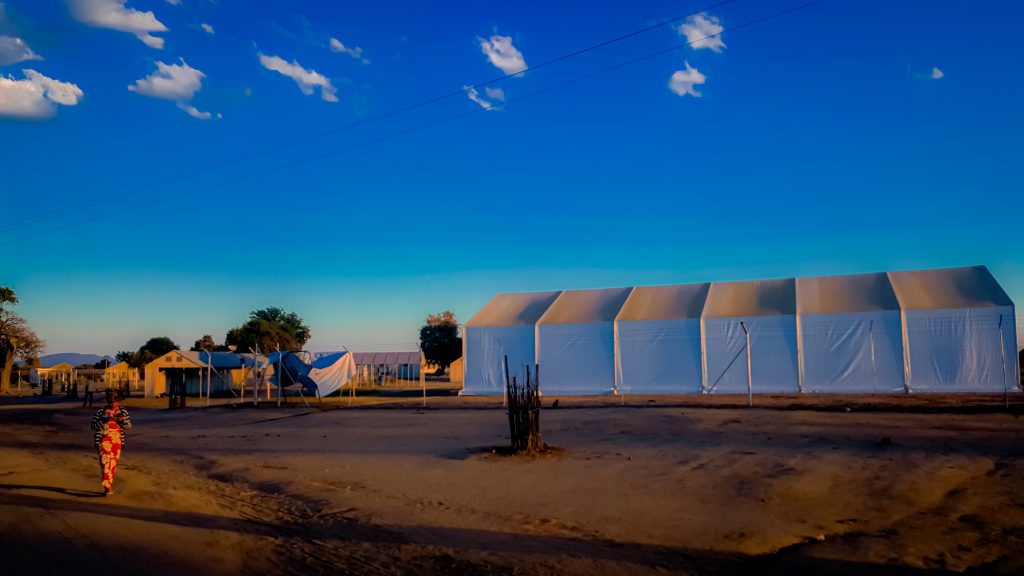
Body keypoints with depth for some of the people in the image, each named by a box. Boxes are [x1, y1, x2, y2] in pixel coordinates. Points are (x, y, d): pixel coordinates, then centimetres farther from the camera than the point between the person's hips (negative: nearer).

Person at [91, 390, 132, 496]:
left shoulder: (123, 412, 6)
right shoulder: (101, 412, 0)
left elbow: (129, 426, 4)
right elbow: (94, 425, -6)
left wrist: (122, 420, -16)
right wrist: (105, 420, -20)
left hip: (117, 441, 3)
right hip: (103, 441, -3)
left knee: (113, 464, 9)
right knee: (105, 462, -13)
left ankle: (109, 485, 23)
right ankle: (107, 487, -15)